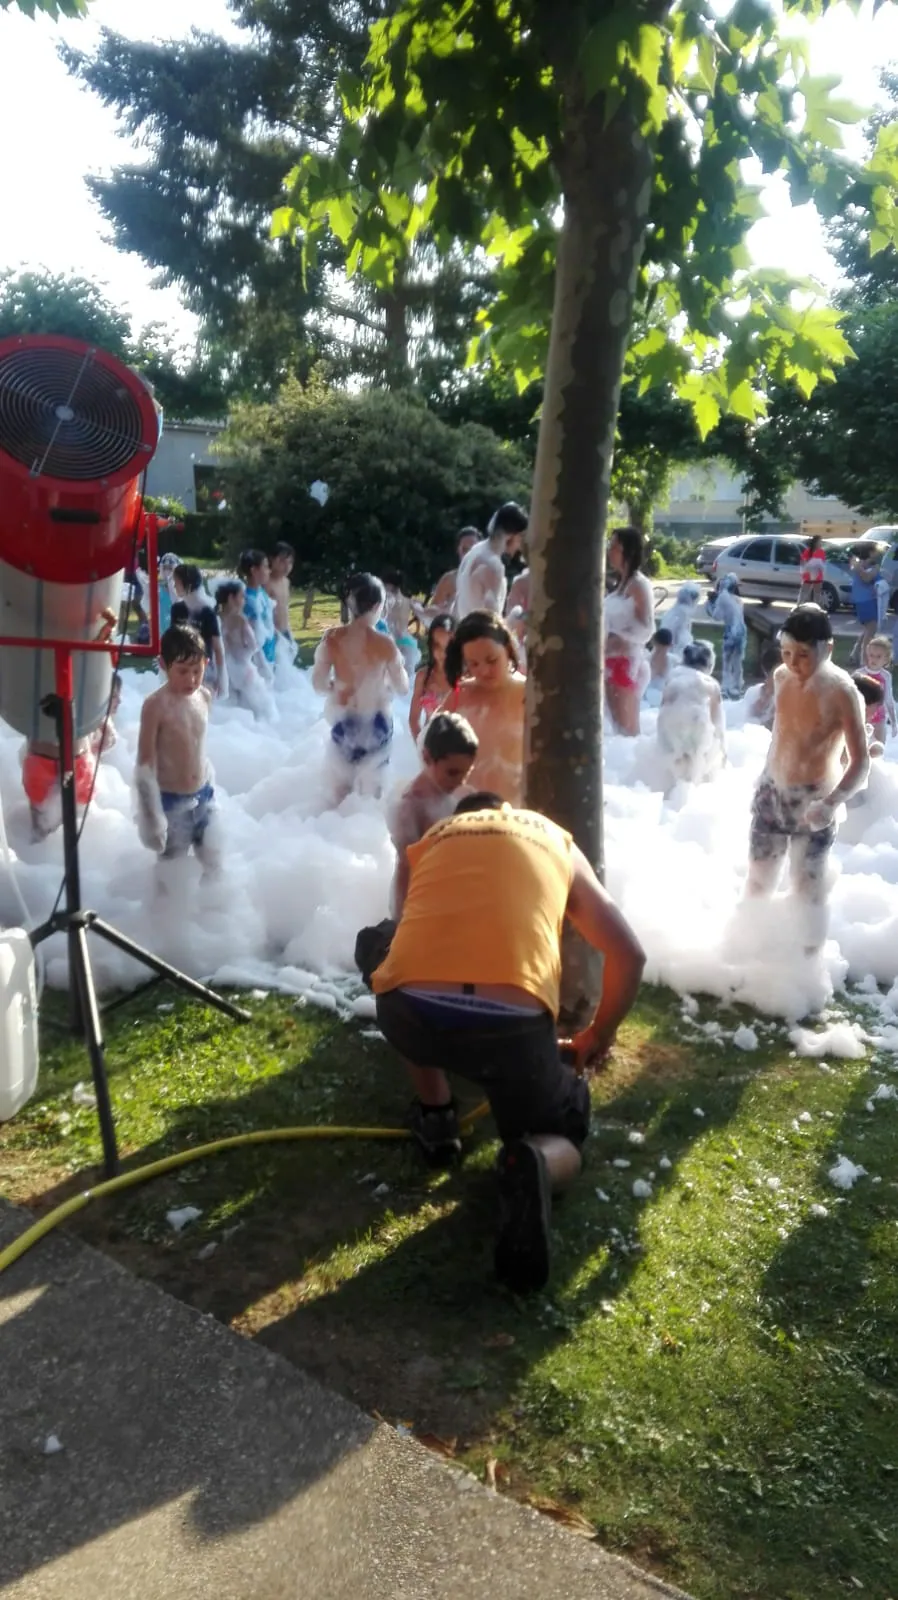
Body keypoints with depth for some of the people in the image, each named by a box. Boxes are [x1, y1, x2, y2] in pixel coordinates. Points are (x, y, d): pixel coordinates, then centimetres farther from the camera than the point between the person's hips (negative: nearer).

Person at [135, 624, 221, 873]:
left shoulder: (204, 697, 0)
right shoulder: (155, 705, -18)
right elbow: (144, 765, -14)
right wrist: (151, 816, -15)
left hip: (204, 797, 6)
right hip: (171, 802, -6)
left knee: (213, 865, 16)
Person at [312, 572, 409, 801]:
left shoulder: (332, 637, -10)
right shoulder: (384, 644, -18)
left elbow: (319, 683, -5)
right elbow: (402, 688, -7)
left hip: (343, 721, 3)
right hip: (375, 723, -3)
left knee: (340, 793, 20)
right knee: (371, 793, 15)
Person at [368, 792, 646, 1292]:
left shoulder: (433, 840, 31)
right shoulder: (557, 840, 29)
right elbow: (630, 955, 25)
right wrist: (602, 1034, 43)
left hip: (409, 1010, 1)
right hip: (512, 1023, -1)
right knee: (563, 1132, 29)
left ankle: (435, 1118, 33)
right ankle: (534, 1163, -7)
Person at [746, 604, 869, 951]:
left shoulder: (842, 692, -22)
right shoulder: (782, 676, -5)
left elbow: (861, 761, -25)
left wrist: (831, 803, -39)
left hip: (812, 802, -5)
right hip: (771, 793, 6)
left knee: (807, 887, 5)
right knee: (758, 879, 18)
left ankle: (810, 958, 25)